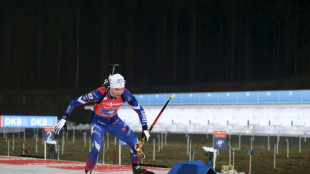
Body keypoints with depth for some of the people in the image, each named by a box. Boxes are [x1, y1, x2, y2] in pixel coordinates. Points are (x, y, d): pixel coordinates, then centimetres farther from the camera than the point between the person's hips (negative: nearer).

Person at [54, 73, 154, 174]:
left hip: (114, 121, 4)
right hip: (98, 123, -4)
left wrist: (145, 129, -16)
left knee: (135, 143, -3)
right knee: (96, 148, -27)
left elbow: (139, 109, -10)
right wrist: (64, 119, -30)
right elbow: (74, 102, -26)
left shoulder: (125, 94, -24)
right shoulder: (100, 93, -33)